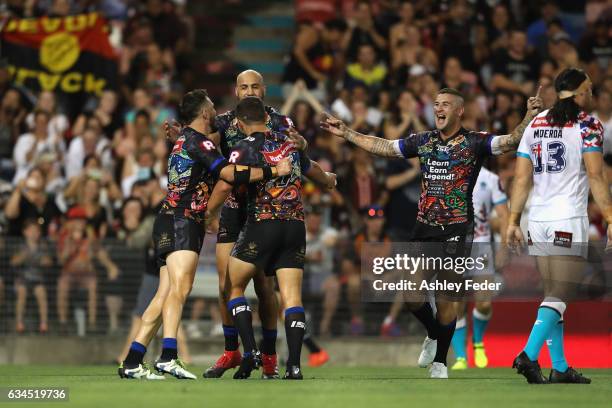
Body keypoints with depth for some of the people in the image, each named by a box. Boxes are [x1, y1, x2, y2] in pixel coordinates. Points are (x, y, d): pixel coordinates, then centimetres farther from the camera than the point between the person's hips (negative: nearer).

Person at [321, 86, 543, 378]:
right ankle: (434, 334, 28)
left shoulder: (474, 142, -3)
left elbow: (510, 141, -15)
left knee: (444, 299, -3)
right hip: (425, 227, 4)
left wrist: (530, 117, -31)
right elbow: (382, 147, 19)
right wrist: (345, 133, 20)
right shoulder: (423, 141, 10)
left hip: (456, 230, -4)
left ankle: (440, 361, 12)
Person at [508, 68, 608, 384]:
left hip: (537, 221, 6)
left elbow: (521, 178, 11)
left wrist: (513, 222, 13)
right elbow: (595, 175, -11)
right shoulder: (587, 124, -3)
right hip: (569, 221, -6)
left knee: (553, 295, 12)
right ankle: (529, 355, -22)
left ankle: (560, 368, 12)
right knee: (558, 298, -6)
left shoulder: (535, 124, 13)